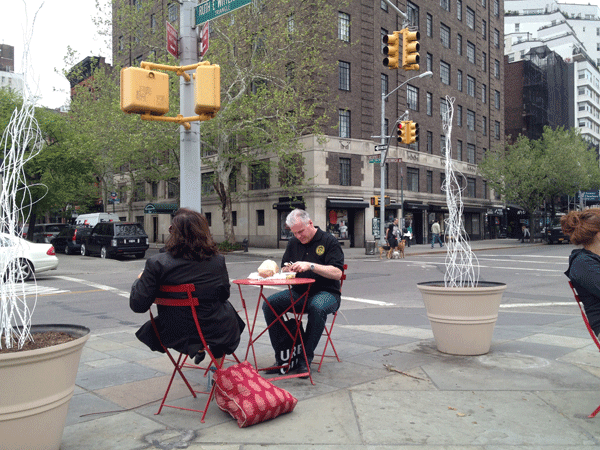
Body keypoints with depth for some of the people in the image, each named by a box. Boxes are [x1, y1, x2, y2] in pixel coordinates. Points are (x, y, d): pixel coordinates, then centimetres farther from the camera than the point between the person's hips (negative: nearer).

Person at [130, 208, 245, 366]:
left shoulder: (157, 263, -19)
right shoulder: (217, 261, -13)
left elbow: (138, 305, -14)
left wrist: (139, 280, 6)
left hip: (174, 334, 1)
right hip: (215, 332, 0)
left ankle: (199, 349, 49)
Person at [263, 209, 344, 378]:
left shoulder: (329, 241, -5)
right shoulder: (293, 243, 12)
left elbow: (337, 273, -16)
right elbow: (283, 269, 19)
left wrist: (311, 266, -25)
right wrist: (287, 269, -6)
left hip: (326, 292, -5)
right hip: (298, 292, 5)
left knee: (317, 307, -39)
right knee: (269, 304, -17)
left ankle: (305, 359, -25)